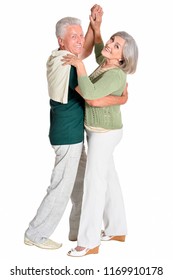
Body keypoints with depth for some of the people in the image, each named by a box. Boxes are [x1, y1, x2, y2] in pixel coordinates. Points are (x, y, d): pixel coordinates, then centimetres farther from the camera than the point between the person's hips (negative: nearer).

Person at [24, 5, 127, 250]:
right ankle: (36, 234, 15)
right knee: (61, 188, 2)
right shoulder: (68, 64, -22)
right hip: (69, 136, -10)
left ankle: (78, 230, 31)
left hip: (69, 133, 10)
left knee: (82, 182, 19)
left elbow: (86, 50, 16)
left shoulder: (58, 57, 4)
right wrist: (122, 98, -9)